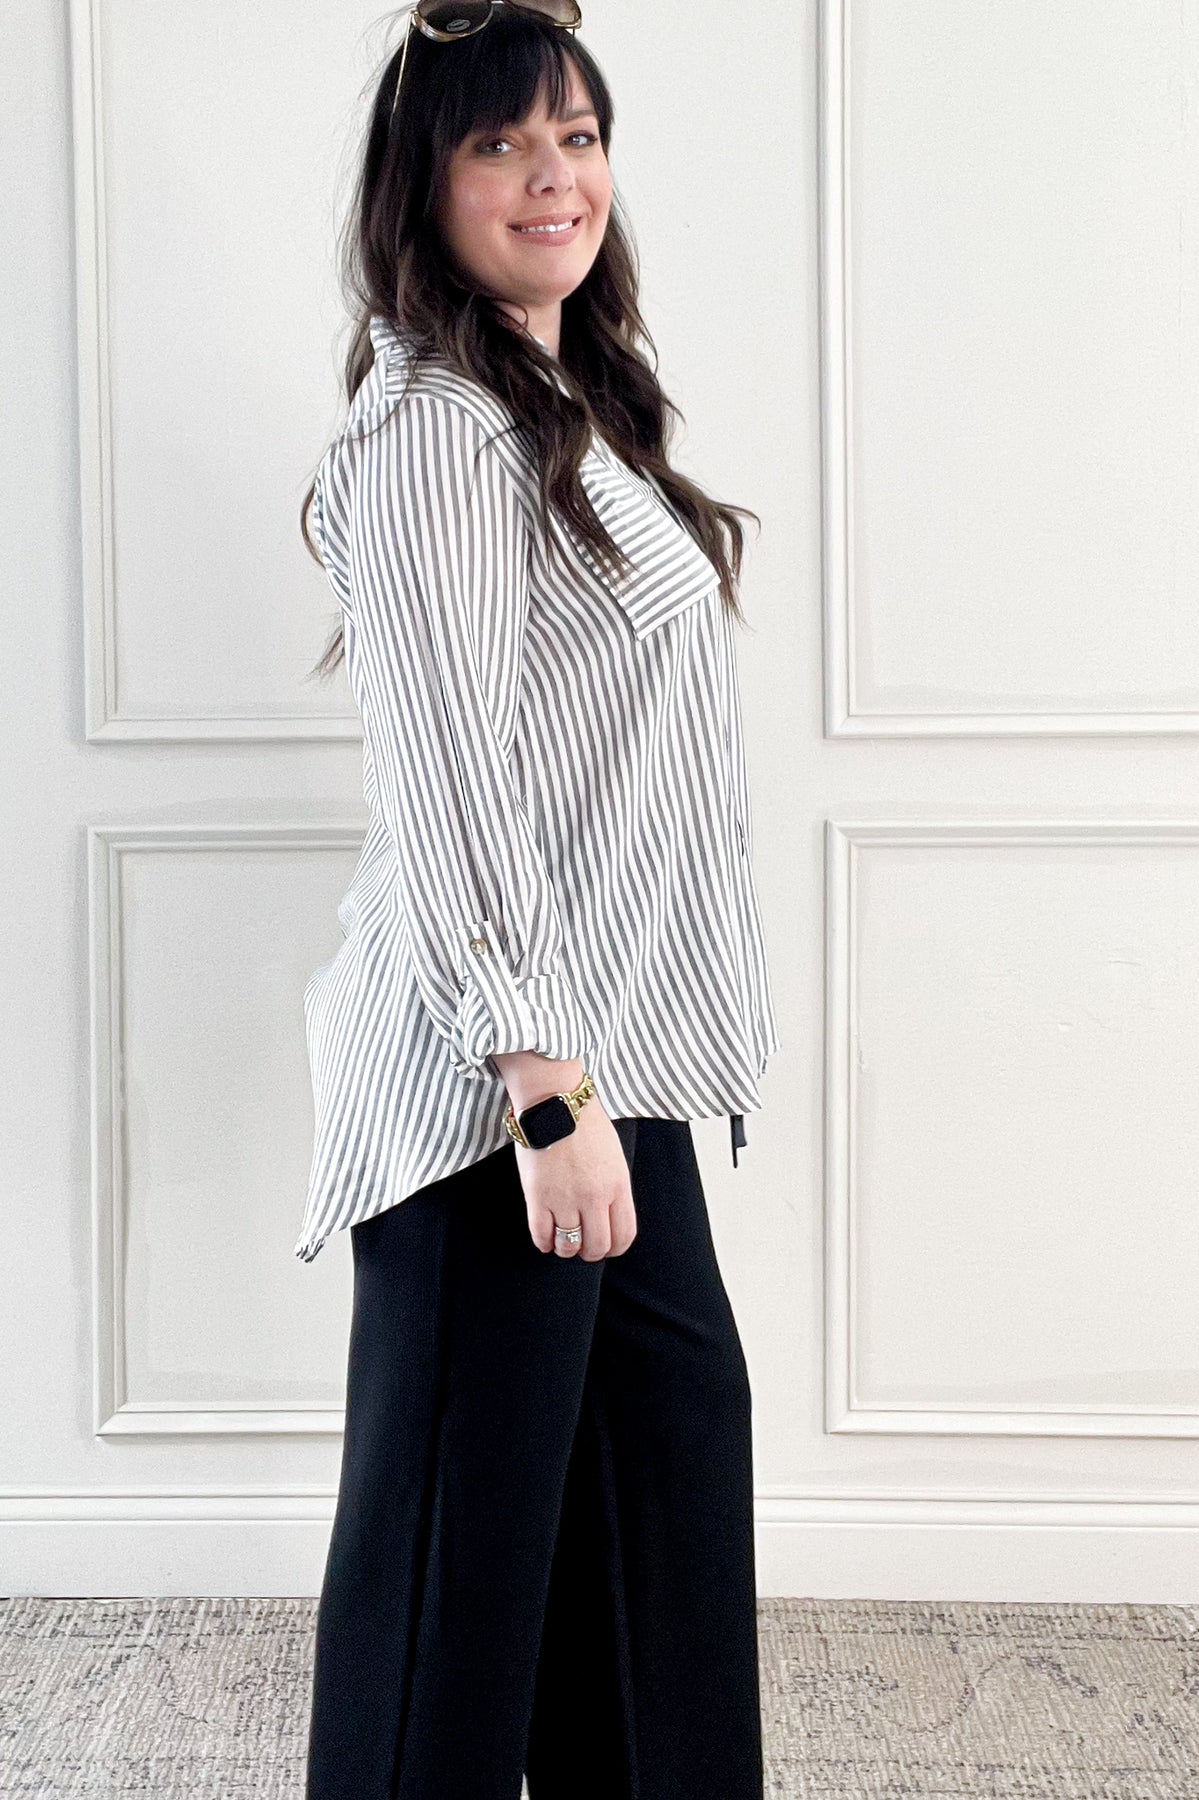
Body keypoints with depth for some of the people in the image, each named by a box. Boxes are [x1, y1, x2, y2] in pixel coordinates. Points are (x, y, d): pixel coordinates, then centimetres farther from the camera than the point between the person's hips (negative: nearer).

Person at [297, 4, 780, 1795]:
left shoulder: (574, 407, 16)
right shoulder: (436, 433, -16)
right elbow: (448, 790, -22)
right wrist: (548, 1091, -23)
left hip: (604, 1050, 10)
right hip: (498, 1079, -10)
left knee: (676, 1417, 19)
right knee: (466, 1511, 2)